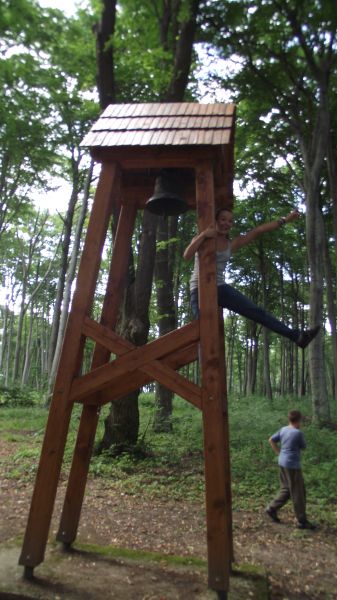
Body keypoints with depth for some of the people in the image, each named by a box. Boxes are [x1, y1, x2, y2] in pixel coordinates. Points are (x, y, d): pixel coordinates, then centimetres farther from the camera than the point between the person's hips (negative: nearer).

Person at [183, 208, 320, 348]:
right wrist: (203, 235, -26)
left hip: (220, 288, 4)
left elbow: (258, 231, 5)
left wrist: (284, 220, 4)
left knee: (256, 311, -2)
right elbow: (186, 256, -18)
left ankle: (297, 336, -1)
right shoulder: (202, 239, 0)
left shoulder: (231, 244, 9)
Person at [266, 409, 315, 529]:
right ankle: (302, 521, 12)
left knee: (286, 489, 20)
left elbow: (271, 440, 13)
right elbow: (303, 447, -1)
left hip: (283, 463, 8)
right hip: (292, 465, -8)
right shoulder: (298, 433, -17)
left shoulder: (283, 429, 4)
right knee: (298, 493, 3)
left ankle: (272, 509, 22)